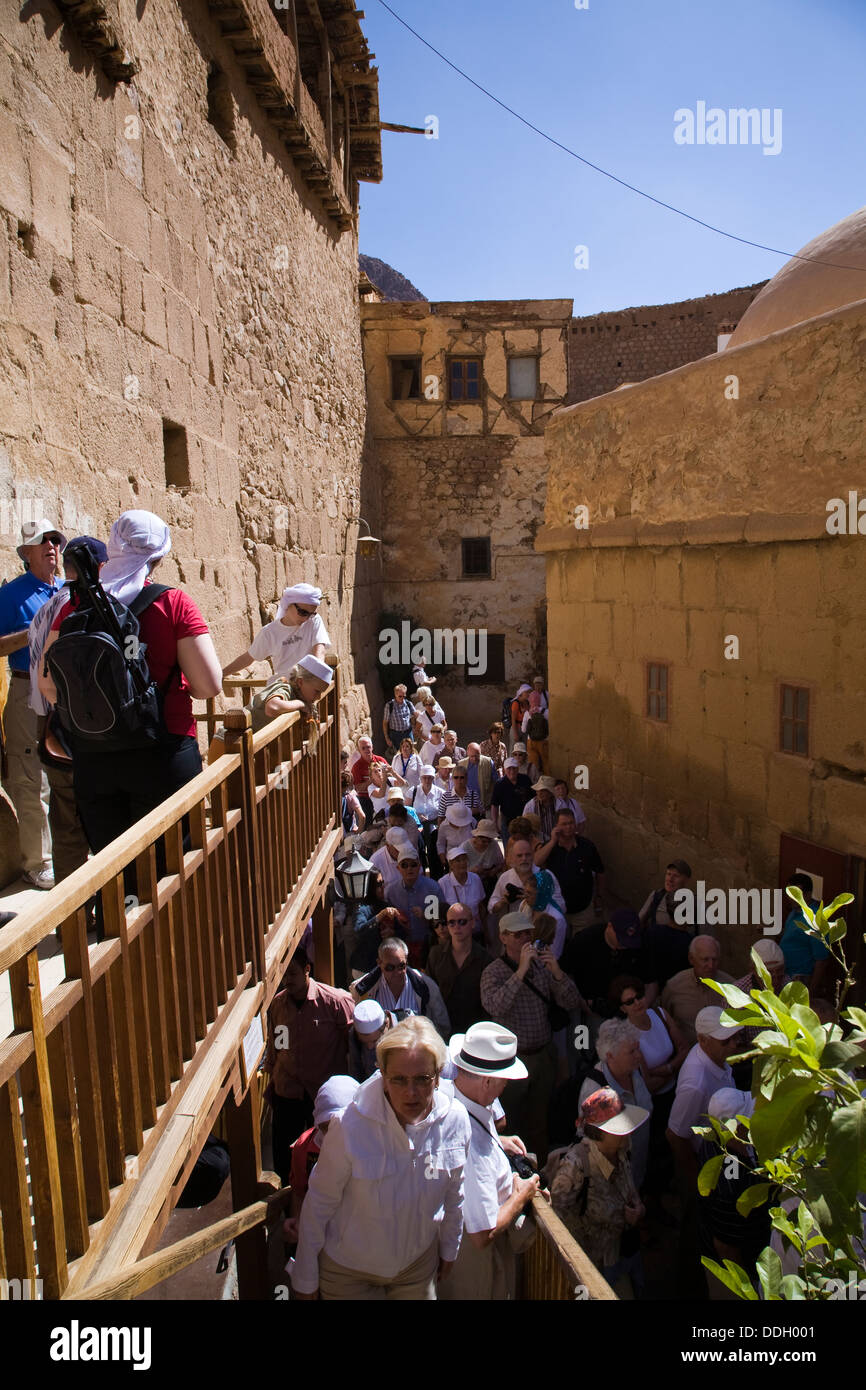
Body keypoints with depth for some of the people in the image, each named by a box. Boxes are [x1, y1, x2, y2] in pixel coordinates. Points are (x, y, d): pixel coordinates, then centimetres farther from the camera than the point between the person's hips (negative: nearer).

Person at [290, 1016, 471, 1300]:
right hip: (349, 1270, -3)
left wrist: (449, 1250, 12)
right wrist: (305, 1279, -7)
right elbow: (318, 1203, -17)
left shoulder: (455, 1119, -20)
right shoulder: (351, 1127, -31)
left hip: (419, 1262, 3)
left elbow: (453, 1193, -1)